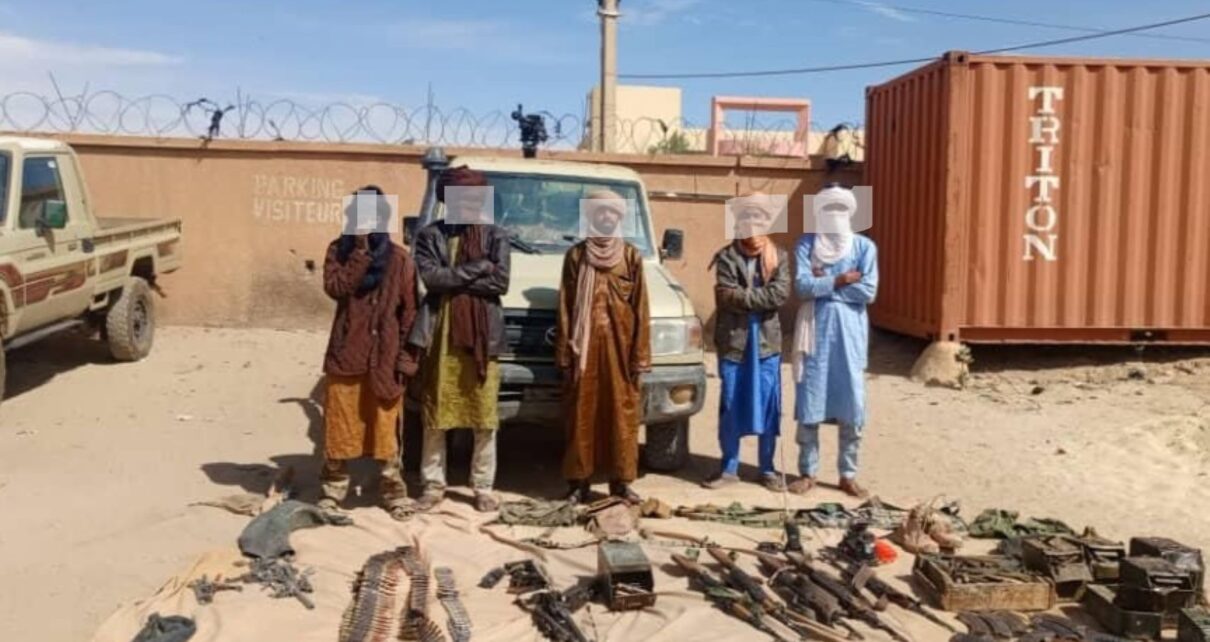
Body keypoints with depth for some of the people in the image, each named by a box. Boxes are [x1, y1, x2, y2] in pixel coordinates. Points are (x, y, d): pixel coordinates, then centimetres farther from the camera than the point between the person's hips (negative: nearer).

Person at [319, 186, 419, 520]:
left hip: (384, 355, -1)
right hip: (345, 353, 1)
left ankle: (394, 493, 16)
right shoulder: (339, 250, 3)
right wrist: (361, 250, -18)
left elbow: (410, 309, 0)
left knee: (386, 428, 4)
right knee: (340, 425, 8)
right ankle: (333, 490, 22)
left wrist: (406, 357, -5)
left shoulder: (398, 258, 0)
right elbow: (335, 288, -14)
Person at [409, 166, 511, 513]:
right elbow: (431, 277, -12)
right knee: (434, 416, 6)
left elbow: (501, 282, -9)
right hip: (439, 333, 0)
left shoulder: (495, 235, 4)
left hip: (483, 334, 0)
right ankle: (433, 485, 19)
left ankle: (483, 488, 16)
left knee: (485, 418, 4)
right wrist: (478, 267, -11)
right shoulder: (430, 235, 4)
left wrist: (453, 280, -12)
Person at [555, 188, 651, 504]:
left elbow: (640, 309, 3)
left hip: (620, 344, 0)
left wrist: (640, 356, -4)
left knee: (622, 413, 3)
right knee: (582, 415, 2)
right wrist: (565, 354, -3)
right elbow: (565, 308, 4)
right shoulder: (575, 255, 6)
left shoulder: (631, 256, 5)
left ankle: (621, 481, 13)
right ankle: (578, 481, 10)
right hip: (584, 345, 0)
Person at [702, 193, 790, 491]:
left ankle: (767, 469, 19)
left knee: (769, 405, 6)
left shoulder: (778, 257, 4)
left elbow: (781, 293, -11)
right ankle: (729, 468, 18)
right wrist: (761, 298, -11)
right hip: (733, 340, -1)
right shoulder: (726, 257, -1)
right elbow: (726, 296, -14)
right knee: (730, 406, 6)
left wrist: (744, 296, -13)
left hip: (766, 340, 1)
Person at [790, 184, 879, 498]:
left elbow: (868, 292, -8)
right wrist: (840, 280, -12)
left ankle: (848, 474, 14)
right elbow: (802, 286, -10)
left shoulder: (864, 246, 4)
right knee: (809, 404, 3)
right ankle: (808, 472, 14)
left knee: (852, 406, 2)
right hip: (815, 331, 0)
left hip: (850, 332, 0)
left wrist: (823, 283, -8)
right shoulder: (806, 244, 4)